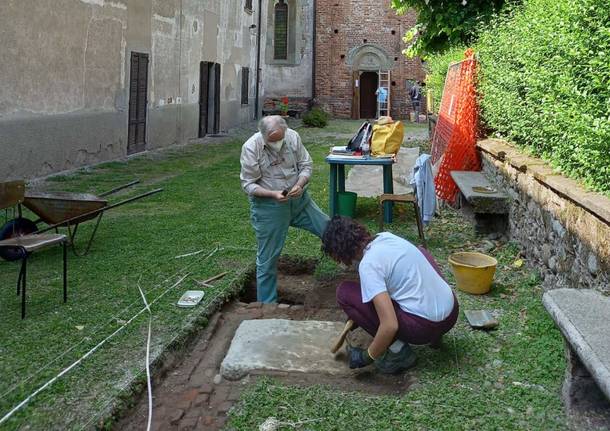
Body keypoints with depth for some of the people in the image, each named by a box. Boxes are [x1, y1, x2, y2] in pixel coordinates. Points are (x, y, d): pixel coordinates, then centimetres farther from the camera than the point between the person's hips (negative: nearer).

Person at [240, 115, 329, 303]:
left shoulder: (292, 136, -8)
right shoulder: (251, 148, -18)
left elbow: (306, 165, 0)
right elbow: (248, 184, -14)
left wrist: (300, 185, -21)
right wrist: (273, 194, -28)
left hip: (299, 200, 4)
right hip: (268, 206, -4)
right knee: (268, 258, 4)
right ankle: (267, 304, 21)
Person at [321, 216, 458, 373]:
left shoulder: (368, 265, -18)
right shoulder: (385, 237, 6)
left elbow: (390, 325, -25)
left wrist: (367, 357, -9)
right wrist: (356, 317, 28)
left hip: (426, 325, -8)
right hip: (452, 310, 8)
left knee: (345, 293, -3)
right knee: (421, 251, 34)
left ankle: (399, 352, 1)